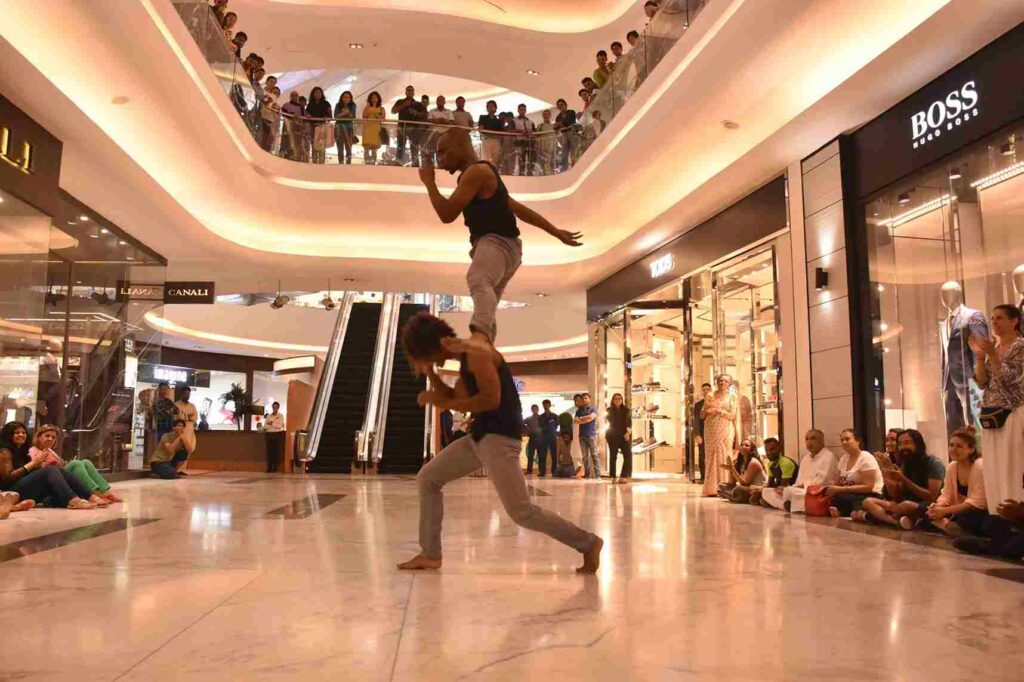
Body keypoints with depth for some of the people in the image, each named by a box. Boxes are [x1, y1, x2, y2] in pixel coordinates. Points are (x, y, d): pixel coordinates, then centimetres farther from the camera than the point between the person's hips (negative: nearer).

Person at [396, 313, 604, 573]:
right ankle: (430, 554, 17)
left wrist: (443, 403, -16)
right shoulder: (465, 359, 16)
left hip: (500, 435, -10)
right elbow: (456, 399, 18)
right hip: (481, 436, 10)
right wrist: (430, 373, 9)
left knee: (521, 511, -12)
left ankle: (588, 543, 2)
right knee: (427, 478, 11)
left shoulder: (475, 352, -14)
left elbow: (491, 400, -22)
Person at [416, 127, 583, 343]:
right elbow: (518, 208, 26)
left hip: (496, 243, -11)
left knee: (478, 281, -41)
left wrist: (429, 182, 0)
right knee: (485, 314, 20)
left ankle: (480, 336, -69)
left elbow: (447, 214, -16)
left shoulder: (476, 172, -8)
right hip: (497, 245, 11)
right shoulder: (481, 175, 26)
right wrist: (556, 232, 26)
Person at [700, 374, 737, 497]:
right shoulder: (710, 396, 9)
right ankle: (711, 489, -1)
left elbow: (732, 415, -3)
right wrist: (706, 409, -11)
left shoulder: (732, 396, 6)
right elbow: (702, 416, 9)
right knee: (711, 458, -2)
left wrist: (718, 410, -12)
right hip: (711, 430, 2)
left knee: (724, 457, -7)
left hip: (725, 431, -1)